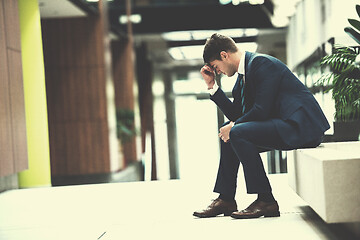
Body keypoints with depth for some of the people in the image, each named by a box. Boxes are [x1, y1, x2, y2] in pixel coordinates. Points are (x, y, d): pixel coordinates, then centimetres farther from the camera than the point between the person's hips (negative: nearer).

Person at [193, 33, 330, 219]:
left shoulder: (261, 63, -13)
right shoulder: (243, 73, 17)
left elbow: (262, 110, -20)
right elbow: (236, 114, 17)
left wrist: (233, 126, -9)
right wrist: (212, 86, 14)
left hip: (301, 125, -11)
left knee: (237, 132, -23)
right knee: (229, 133, 12)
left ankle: (266, 200, -18)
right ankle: (226, 199, 11)